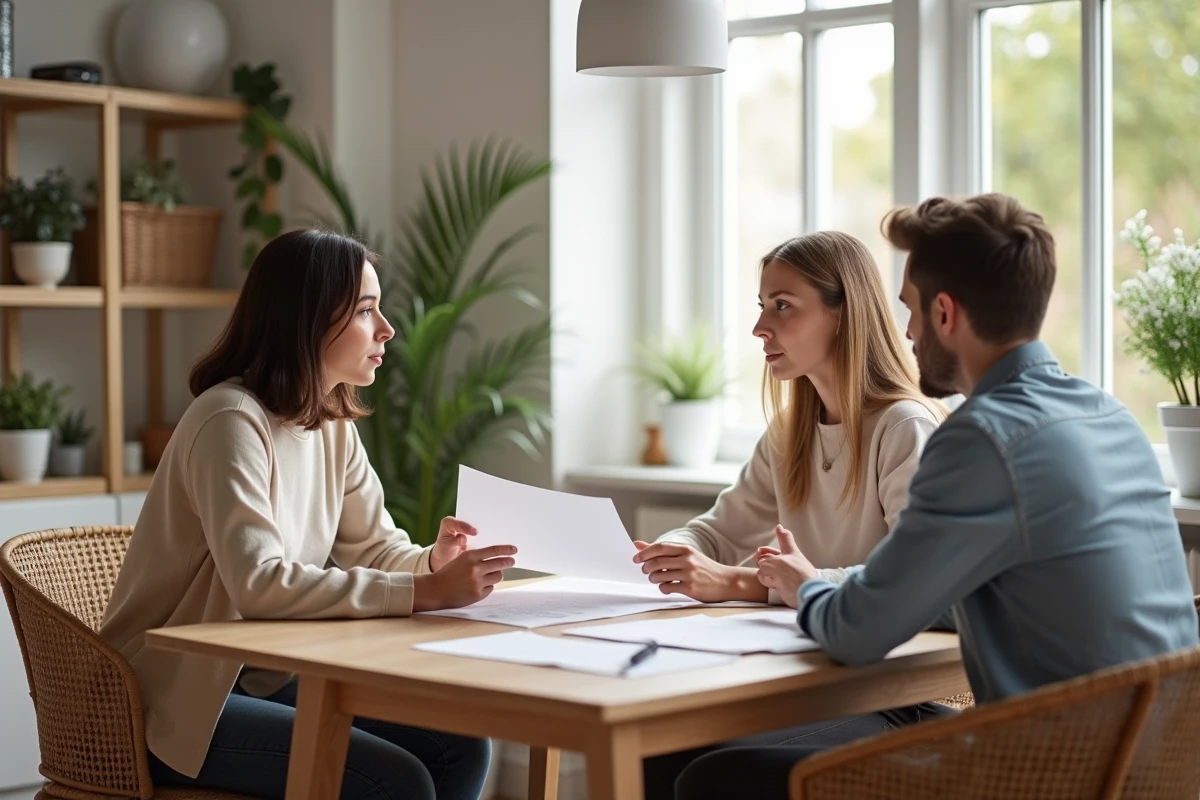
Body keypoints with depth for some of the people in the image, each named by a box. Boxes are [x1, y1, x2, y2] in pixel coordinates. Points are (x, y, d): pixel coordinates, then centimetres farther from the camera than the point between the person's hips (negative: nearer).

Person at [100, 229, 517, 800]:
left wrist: (433, 561, -14)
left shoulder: (333, 426, 7)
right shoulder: (230, 421, -20)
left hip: (271, 681, 8)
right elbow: (259, 583, -32)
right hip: (185, 701, -8)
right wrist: (424, 592, -34)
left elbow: (374, 548, 9)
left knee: (460, 746, -7)